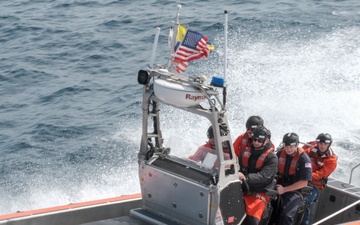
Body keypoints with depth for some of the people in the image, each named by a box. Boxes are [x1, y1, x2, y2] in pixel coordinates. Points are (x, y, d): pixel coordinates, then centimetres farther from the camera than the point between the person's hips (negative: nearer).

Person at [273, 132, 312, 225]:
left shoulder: (304, 159, -11)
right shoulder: (280, 153, 2)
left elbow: (304, 183, -13)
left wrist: (284, 189, -15)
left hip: (295, 191, -4)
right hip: (280, 188, 5)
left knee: (286, 215, -26)